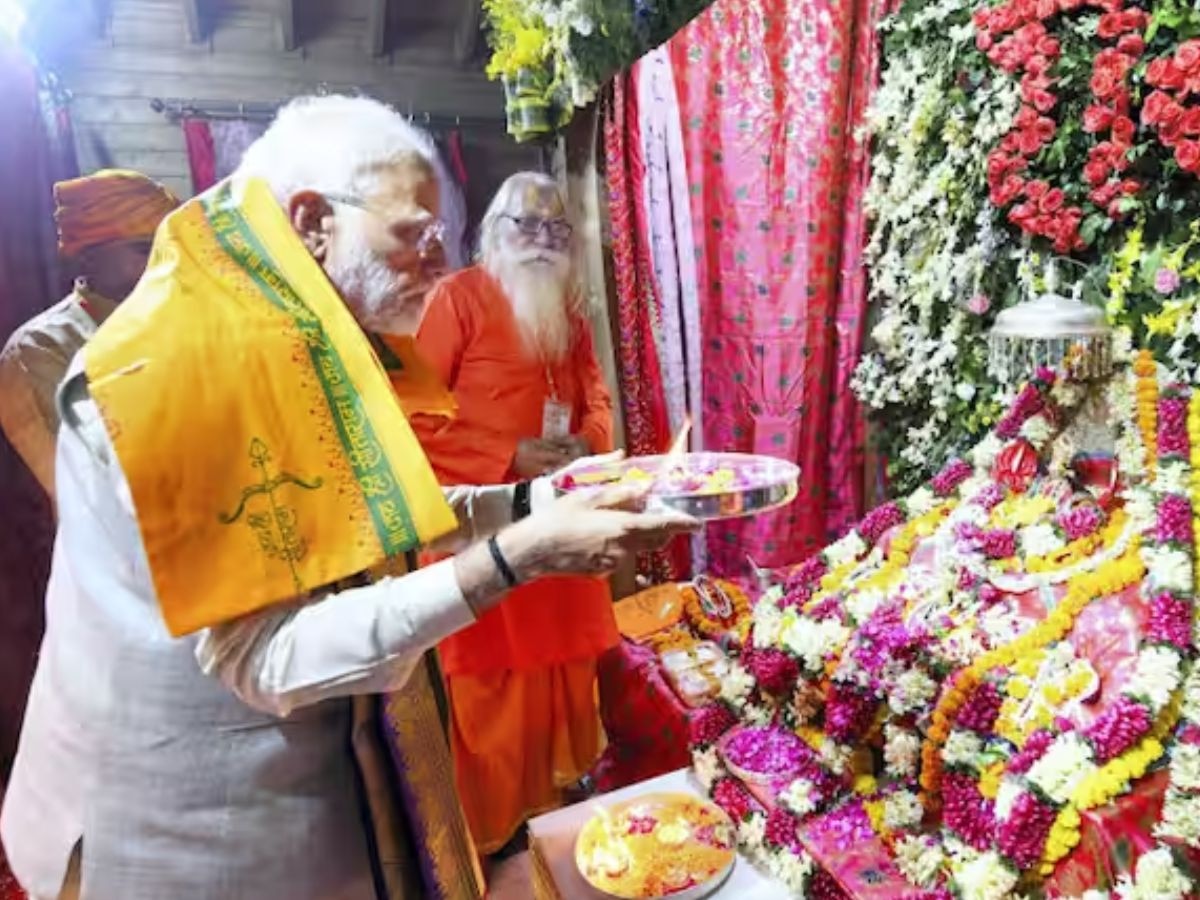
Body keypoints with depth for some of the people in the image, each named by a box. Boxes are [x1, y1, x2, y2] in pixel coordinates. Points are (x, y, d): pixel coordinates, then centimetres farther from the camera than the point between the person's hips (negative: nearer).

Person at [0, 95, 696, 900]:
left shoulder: (281, 337, 2)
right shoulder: (186, 360, -27)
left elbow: (361, 517, 4)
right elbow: (269, 657, -28)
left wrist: (540, 497, -3)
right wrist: (517, 556, -32)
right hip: (199, 817, -8)